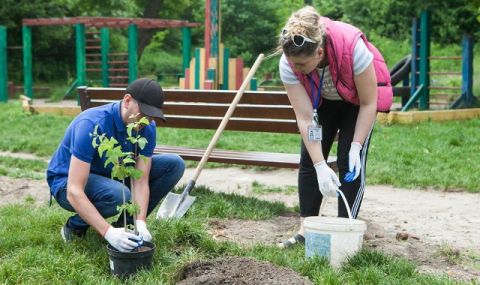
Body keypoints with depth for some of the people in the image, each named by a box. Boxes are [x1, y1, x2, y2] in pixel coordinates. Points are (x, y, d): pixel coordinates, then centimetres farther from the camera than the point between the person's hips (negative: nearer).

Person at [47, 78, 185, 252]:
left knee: (174, 164, -10)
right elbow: (74, 192, -39)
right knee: (118, 194, -39)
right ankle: (75, 226, -6)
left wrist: (140, 223, -35)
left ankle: (126, 225, 0)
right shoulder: (92, 125, -34)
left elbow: (141, 181, -17)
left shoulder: (147, 128, -15)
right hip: (67, 181, -6)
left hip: (111, 175, 6)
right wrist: (108, 232, -47)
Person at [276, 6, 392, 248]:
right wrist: (320, 166, -36)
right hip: (321, 100, 3)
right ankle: (306, 230, 3)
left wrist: (356, 146, -31)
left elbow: (368, 103, -27)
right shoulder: (288, 64, -32)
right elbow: (305, 118, -31)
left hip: (359, 98, -3)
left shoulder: (353, 48, -41)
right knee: (308, 159, -4)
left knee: (349, 161, -13)